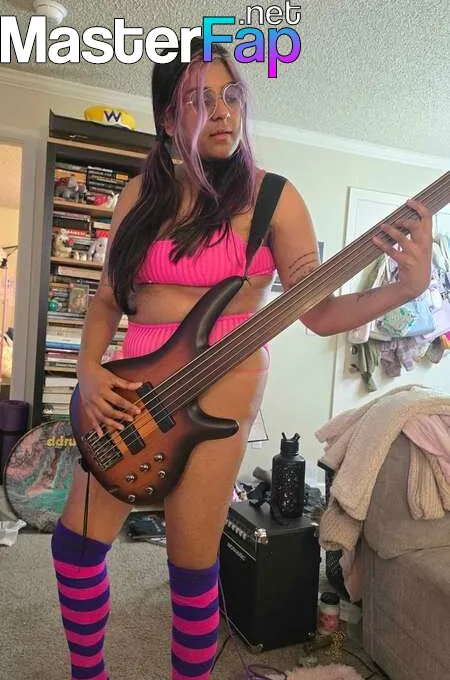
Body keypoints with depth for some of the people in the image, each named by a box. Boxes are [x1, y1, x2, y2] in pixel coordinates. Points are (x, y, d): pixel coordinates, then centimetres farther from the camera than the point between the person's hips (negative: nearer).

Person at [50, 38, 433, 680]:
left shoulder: (270, 196, -2)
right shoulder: (141, 194, 9)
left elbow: (319, 313, -5)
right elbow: (108, 297, 12)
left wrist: (407, 286, -20)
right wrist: (90, 369, -3)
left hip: (220, 383, -4)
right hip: (133, 387, 5)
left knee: (192, 564, 4)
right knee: (76, 540, 10)